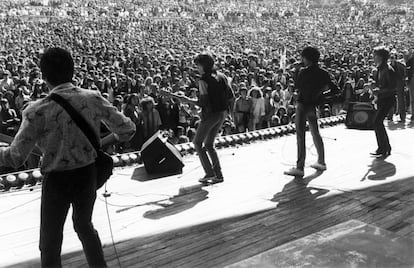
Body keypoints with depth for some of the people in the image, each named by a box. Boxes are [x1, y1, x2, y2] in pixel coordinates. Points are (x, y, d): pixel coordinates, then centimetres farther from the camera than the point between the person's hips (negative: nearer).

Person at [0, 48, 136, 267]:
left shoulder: (38, 111, -19)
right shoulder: (93, 99, -9)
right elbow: (127, 129, -4)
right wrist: (103, 142, 13)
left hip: (57, 180, -4)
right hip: (87, 174, 4)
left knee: (50, 245, 16)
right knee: (84, 226, 29)